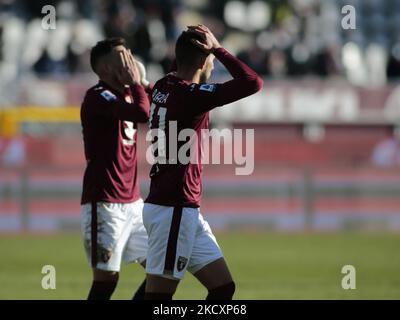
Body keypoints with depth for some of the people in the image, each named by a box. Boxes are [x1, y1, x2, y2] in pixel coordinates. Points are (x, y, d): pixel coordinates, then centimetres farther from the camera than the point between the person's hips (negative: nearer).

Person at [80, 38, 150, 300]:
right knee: (107, 278, -10)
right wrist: (135, 82, -13)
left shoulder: (126, 94, 15)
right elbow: (142, 113, -28)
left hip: (132, 202, 9)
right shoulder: (98, 96, -14)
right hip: (104, 204, -9)